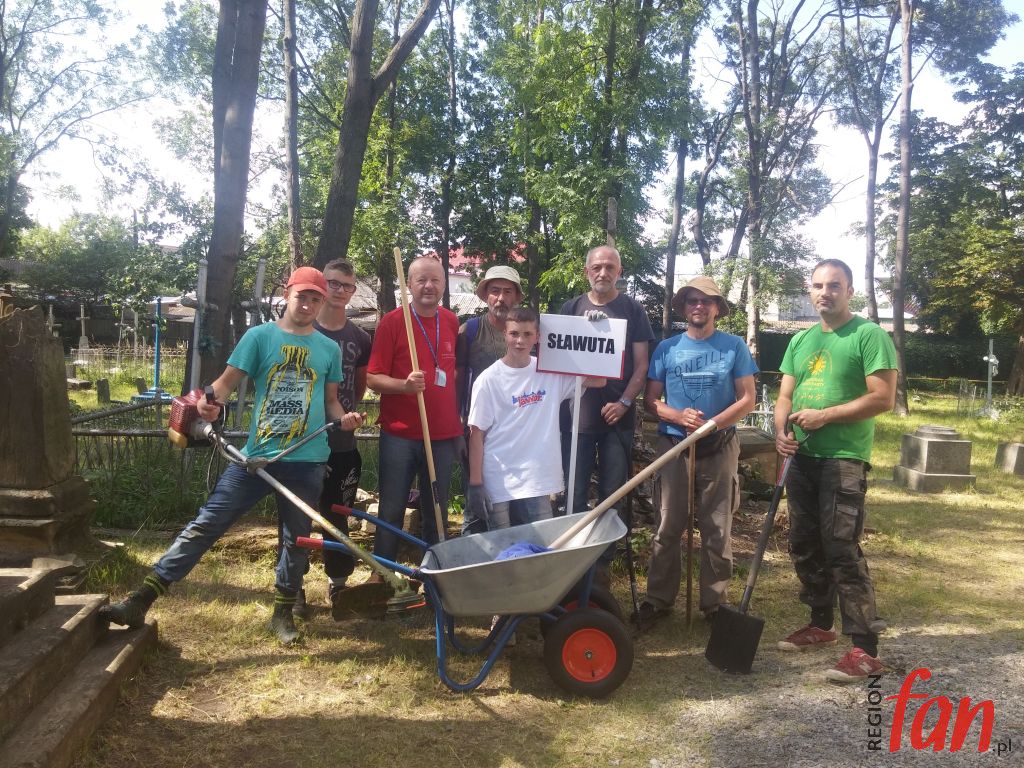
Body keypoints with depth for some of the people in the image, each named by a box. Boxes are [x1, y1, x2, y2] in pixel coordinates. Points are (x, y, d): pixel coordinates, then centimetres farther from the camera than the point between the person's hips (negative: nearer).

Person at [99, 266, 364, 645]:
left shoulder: (329, 348, 8)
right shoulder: (259, 336, 2)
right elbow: (229, 379, -3)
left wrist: (344, 418, -6)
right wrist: (211, 400, -24)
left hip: (306, 461, 2)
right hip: (256, 455, -1)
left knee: (297, 539, 11)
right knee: (204, 525, -3)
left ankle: (283, 613, 29)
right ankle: (141, 599, 2)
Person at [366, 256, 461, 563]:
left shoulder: (452, 322, 7)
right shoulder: (392, 321, -6)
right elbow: (373, 379, -7)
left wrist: (458, 427, 13)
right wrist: (404, 385, -27)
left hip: (443, 436, 4)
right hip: (399, 436, -3)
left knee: (436, 514, 12)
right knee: (391, 511, 5)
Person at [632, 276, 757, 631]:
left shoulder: (734, 346, 2)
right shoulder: (666, 348, 4)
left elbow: (747, 399, -1)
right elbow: (650, 400, 4)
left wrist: (712, 424, -16)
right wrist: (679, 417, -16)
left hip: (720, 447, 0)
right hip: (673, 445, 1)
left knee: (717, 529, 6)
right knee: (669, 526, 4)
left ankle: (715, 602, 17)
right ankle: (658, 599, 13)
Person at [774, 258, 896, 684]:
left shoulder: (869, 335, -6)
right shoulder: (800, 341, 14)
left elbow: (883, 398, -13)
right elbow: (786, 396, 13)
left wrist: (823, 416, -17)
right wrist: (781, 431, -7)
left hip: (844, 458, -7)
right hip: (802, 457, 7)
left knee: (842, 551, -9)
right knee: (804, 547, 14)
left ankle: (865, 648, -1)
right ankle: (821, 624, 30)